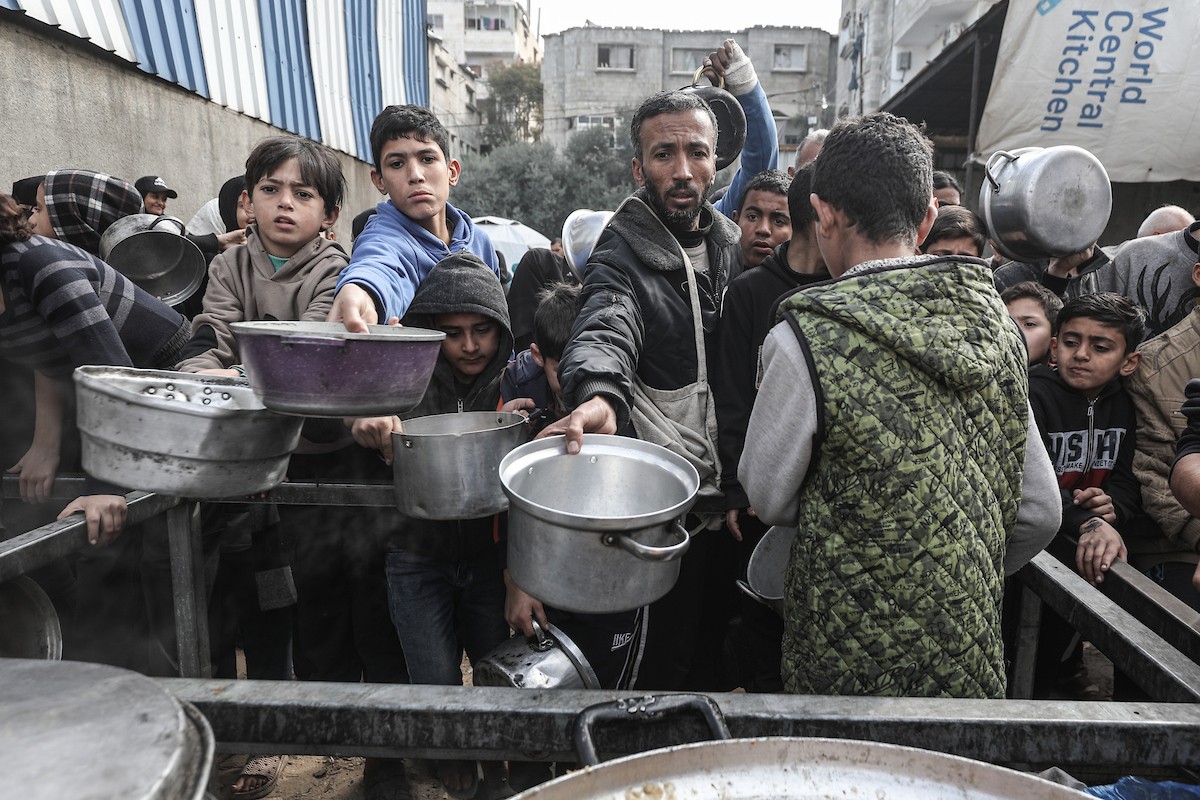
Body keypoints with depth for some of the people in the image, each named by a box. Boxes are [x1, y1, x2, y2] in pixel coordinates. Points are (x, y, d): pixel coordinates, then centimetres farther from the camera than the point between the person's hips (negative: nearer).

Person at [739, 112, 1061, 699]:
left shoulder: (806, 338, -20)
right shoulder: (994, 320, -2)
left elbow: (768, 499, -7)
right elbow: (1040, 513, 5)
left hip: (853, 657, -5)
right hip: (974, 654, 5)